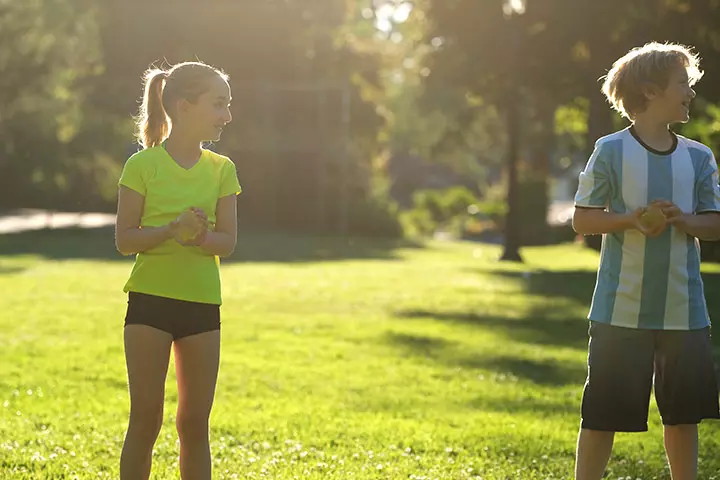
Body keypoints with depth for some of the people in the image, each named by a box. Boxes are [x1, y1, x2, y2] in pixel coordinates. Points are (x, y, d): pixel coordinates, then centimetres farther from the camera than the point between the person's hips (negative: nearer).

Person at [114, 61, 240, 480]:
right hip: (150, 300, -3)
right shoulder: (143, 164, -4)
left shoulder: (222, 169, 6)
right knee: (146, 418, -1)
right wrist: (172, 230, -23)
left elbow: (228, 242, 1)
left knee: (195, 422, 7)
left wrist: (201, 236, -21)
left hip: (202, 304, 3)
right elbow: (124, 239, -7)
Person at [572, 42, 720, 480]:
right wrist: (633, 218, -19)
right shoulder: (611, 151, -5)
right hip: (622, 308, -4)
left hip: (684, 309, 4)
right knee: (603, 411, 1)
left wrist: (684, 220, -12)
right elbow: (583, 219, -3)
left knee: (684, 411, 11)